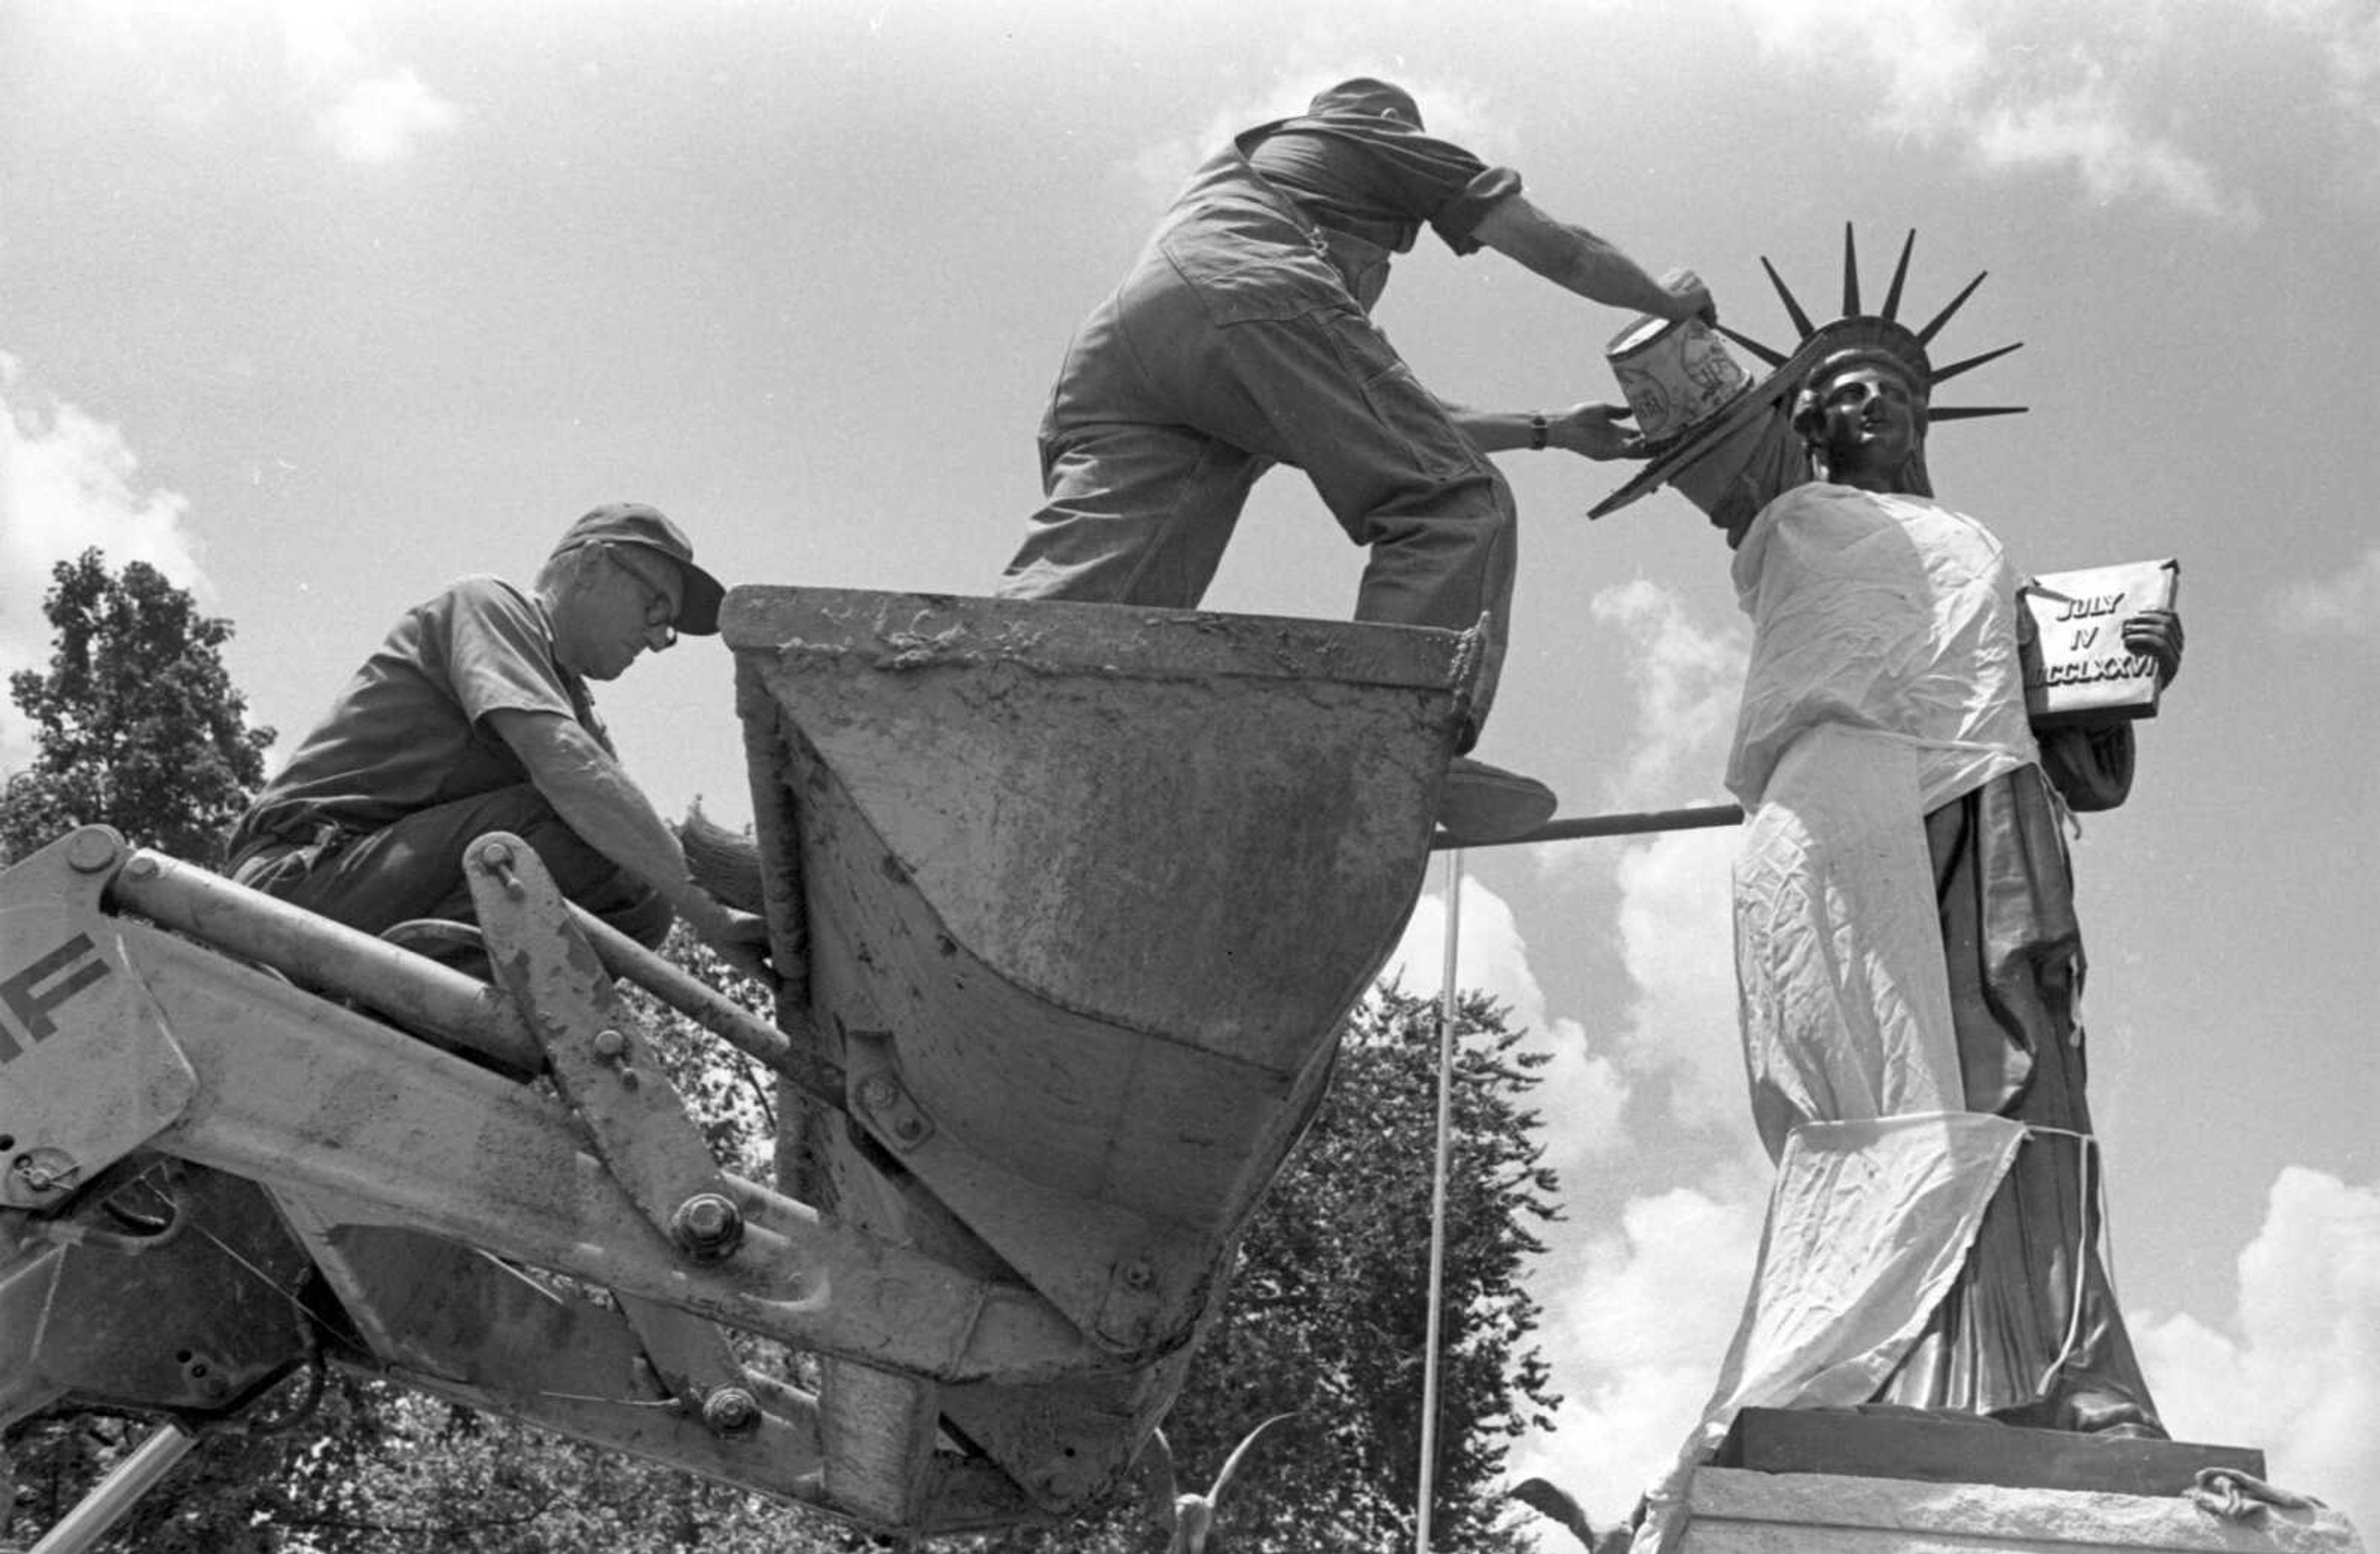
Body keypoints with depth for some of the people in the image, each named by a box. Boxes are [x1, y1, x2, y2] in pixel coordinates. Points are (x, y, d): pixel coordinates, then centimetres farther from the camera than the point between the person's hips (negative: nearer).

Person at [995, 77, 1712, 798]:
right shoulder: (1379, 140, 33)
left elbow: (1385, 420, 48)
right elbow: (1560, 252, 30)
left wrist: (1546, 429, 53)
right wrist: (1669, 301, 49)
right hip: (1255, 304, -6)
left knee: (1072, 587, -10)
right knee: (1456, 506, -4)